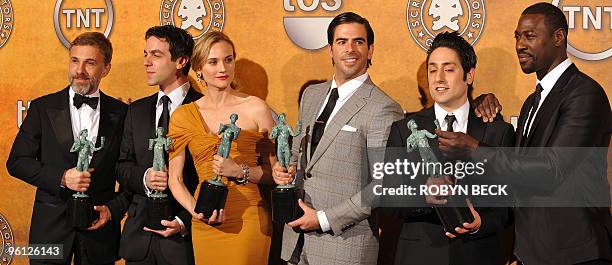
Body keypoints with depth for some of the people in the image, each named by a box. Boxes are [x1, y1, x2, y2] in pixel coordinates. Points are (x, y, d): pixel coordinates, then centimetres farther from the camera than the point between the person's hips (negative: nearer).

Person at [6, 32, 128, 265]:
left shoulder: (120, 113, 3)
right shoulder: (42, 108, 2)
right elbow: (16, 162, -1)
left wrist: (114, 209, -8)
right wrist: (61, 178, -13)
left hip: (100, 227, 0)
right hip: (51, 227, 0)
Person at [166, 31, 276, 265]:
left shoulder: (255, 109, 0)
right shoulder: (183, 116, 6)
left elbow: (274, 171, 2)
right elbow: (175, 179, 5)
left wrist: (239, 171, -14)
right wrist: (195, 210, -11)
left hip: (248, 219, -2)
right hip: (205, 224, 2)